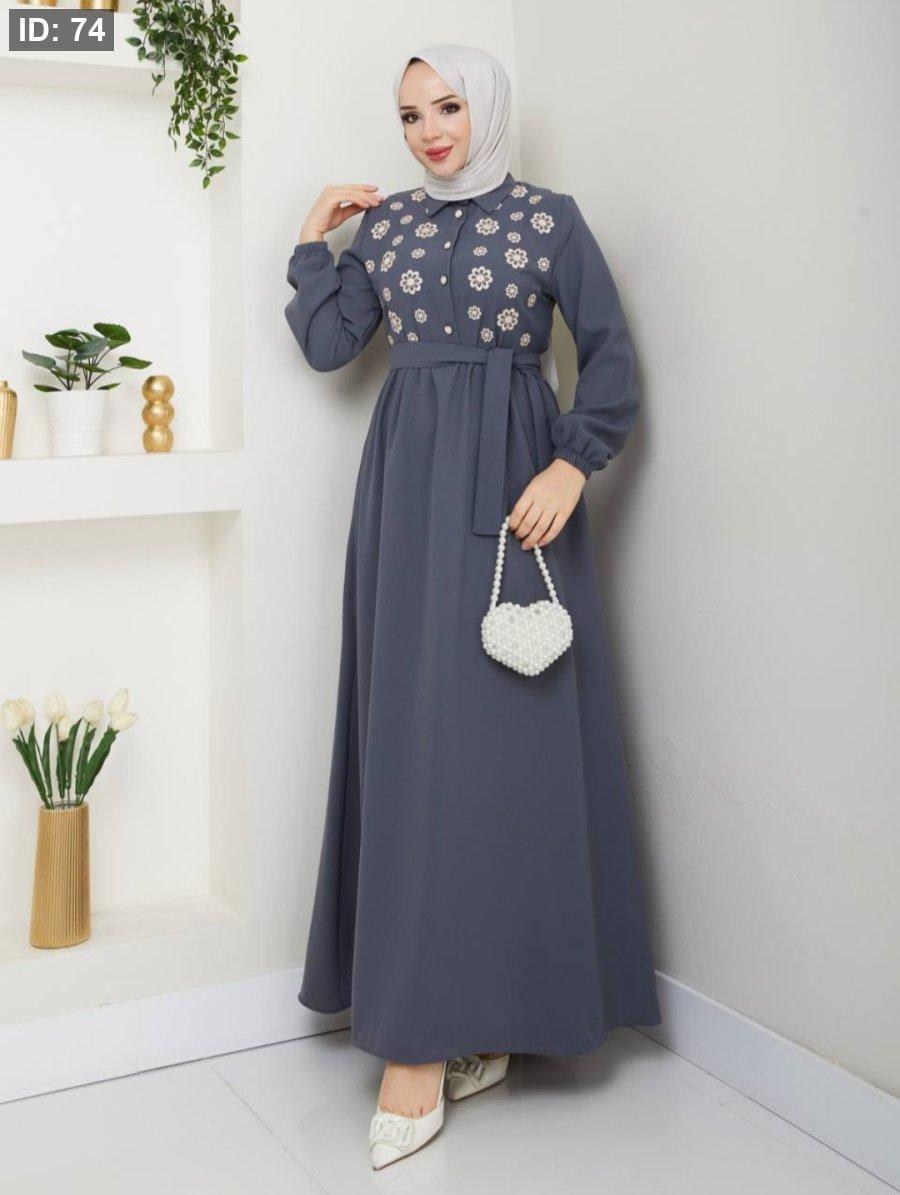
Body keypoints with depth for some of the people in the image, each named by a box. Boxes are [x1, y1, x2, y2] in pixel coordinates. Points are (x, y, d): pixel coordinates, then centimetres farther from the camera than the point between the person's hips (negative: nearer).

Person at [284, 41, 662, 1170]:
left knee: (507, 733, -5)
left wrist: (572, 465, -11)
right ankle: (428, 1031, 5)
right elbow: (326, 343, 8)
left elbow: (610, 356, 0)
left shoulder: (550, 217, 3)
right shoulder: (384, 223, 13)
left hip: (515, 489, -3)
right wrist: (313, 238, 8)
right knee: (413, 734, -1)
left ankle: (495, 1004, 3)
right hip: (410, 493, 3)